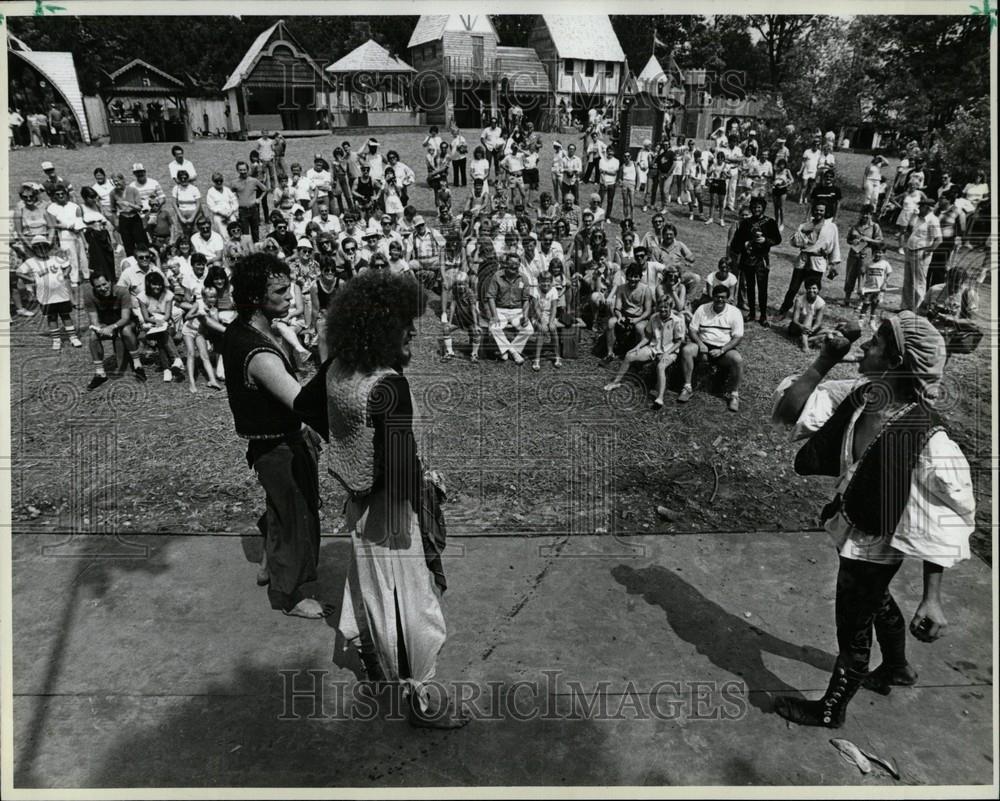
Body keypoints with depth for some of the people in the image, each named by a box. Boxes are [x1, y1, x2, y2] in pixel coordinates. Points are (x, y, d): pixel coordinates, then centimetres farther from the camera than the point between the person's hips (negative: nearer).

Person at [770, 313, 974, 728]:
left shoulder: (926, 437, -33)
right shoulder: (857, 396, -16)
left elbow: (943, 523, -26)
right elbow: (788, 410, -13)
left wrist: (932, 597, -25)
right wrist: (824, 361, -24)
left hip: (874, 546, -7)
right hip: (850, 529, 7)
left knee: (853, 628, 16)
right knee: (876, 600, 32)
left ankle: (831, 709, 42)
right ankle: (897, 667, 63)